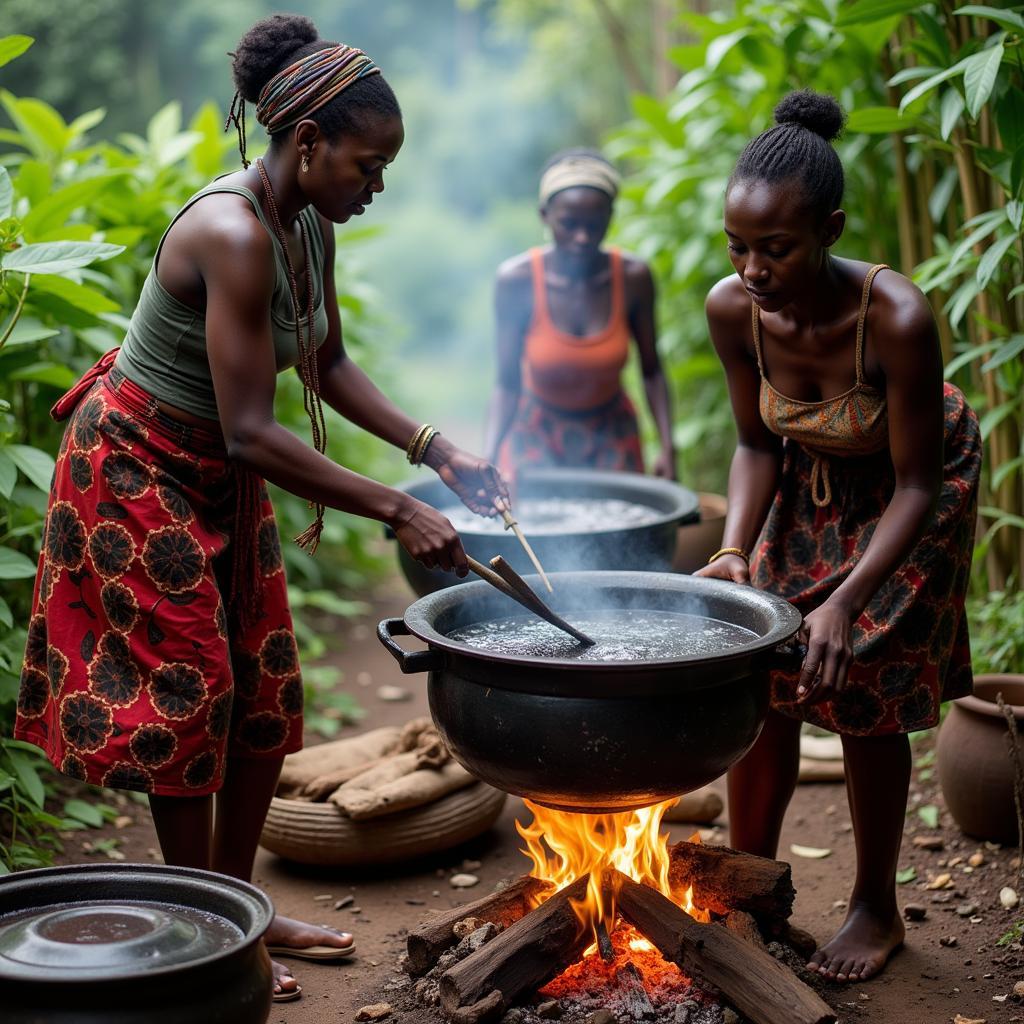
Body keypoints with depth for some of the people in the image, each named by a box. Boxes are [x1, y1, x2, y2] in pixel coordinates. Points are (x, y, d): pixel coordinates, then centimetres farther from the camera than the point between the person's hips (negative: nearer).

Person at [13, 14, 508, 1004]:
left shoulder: (309, 226, -2)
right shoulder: (231, 232, -30)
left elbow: (328, 366, 10)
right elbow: (251, 433, -33)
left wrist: (431, 447, -2)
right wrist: (397, 511, -32)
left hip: (218, 477, 9)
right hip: (138, 468, -9)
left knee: (265, 690, 10)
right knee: (190, 690, -3)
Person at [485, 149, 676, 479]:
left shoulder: (633, 277, -13)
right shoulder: (517, 280, -17)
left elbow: (651, 370, -2)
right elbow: (507, 384, -12)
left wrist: (667, 447, -10)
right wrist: (488, 466, -19)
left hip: (611, 439, 1)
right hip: (536, 437, -1)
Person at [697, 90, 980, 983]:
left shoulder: (896, 319, -38)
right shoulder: (732, 309, -25)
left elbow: (916, 486, -28)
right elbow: (757, 446, -10)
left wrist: (846, 601, -39)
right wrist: (735, 550, -26)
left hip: (907, 491, -4)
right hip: (809, 482, 4)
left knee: (864, 692, -4)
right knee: (761, 678, 2)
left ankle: (878, 908, 18)